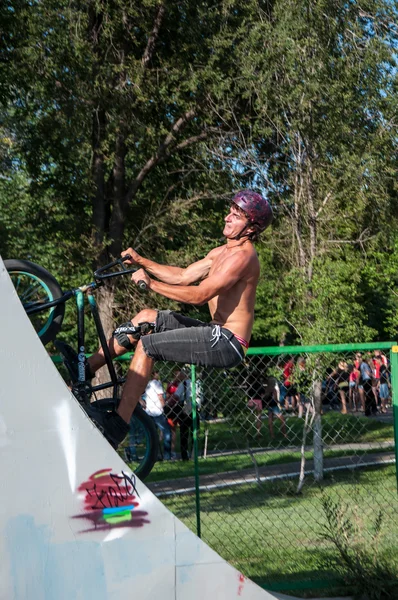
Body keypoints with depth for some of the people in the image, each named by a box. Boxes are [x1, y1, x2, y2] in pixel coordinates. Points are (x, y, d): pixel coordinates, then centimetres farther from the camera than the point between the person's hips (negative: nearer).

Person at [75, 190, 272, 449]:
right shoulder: (222, 252, 17)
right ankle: (86, 369, 12)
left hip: (227, 342, -10)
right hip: (217, 333, 10)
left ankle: (117, 426, -17)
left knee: (146, 345, -17)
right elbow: (184, 276, 16)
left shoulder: (243, 255, -16)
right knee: (147, 318, 10)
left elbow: (199, 295, -24)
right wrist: (141, 261, 8)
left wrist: (151, 283, -20)